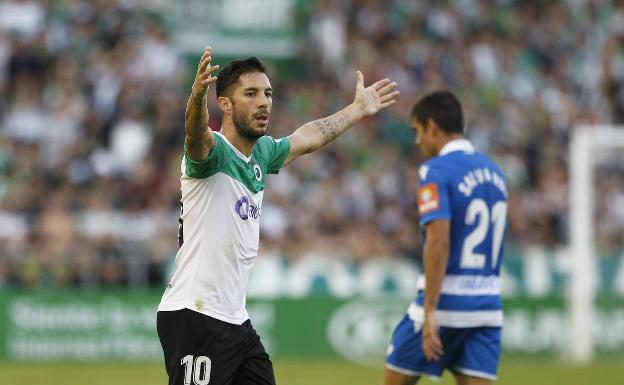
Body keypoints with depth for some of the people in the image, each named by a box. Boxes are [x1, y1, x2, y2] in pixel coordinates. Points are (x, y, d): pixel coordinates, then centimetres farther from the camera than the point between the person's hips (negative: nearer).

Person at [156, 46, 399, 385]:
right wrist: (198, 96, -57)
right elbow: (197, 134, -36)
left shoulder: (262, 153, 12)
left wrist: (358, 109, 43)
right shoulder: (213, 150, -12)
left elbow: (309, 136, 31)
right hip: (194, 318, -9)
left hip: (235, 319, 9)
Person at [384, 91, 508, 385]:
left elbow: (438, 242, -21)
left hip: (446, 300, -6)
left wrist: (430, 311, -21)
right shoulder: (492, 171, 13)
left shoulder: (436, 171, -11)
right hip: (487, 305, 6)